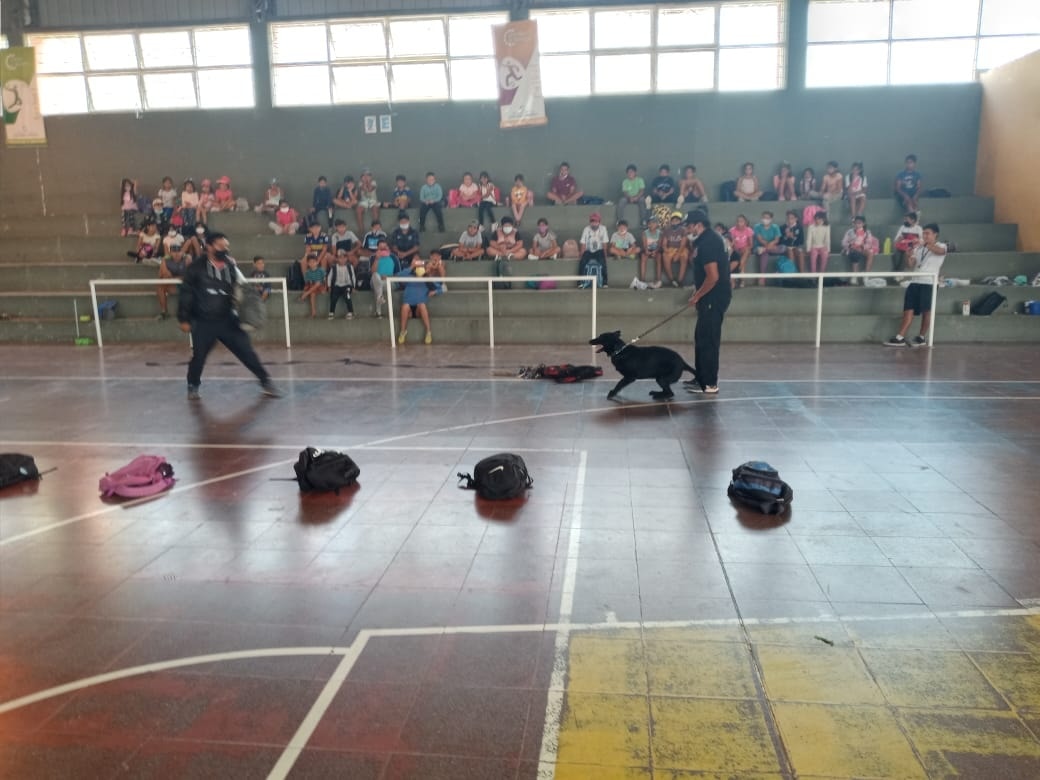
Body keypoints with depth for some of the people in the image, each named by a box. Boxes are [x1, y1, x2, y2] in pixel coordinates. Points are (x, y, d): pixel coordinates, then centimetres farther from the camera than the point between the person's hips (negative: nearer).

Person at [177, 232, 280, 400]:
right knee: (198, 356, 5)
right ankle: (193, 387, 29)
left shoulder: (230, 266, 1)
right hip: (203, 322, -2)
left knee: (246, 352, 0)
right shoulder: (197, 267, -9)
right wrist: (184, 319, -4)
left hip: (227, 320, 2)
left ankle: (266, 383, 9)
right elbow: (186, 293, -4)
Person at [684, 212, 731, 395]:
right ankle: (701, 378, 26)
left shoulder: (707, 243, -18)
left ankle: (710, 384, 1)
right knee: (701, 337, 17)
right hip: (712, 297, 10)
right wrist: (698, 294, 20)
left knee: (708, 340, -5)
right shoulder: (708, 239, 13)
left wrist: (697, 296, -14)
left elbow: (713, 277, -24)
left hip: (714, 298, -10)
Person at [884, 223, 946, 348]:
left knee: (926, 311, -1)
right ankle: (900, 338, -8)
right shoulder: (918, 248, 21)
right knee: (908, 310, -3)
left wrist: (925, 244, -32)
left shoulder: (941, 246, 6)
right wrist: (909, 255, -7)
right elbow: (910, 266, 12)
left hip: (929, 283, -5)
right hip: (915, 282, 5)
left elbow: (940, 251, -21)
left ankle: (922, 337, 10)